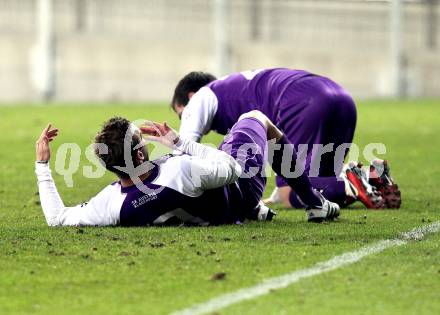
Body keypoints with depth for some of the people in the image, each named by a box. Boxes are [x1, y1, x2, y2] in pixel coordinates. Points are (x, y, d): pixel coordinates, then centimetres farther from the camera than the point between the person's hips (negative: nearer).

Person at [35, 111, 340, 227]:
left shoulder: (110, 206, -37)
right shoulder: (182, 170, -49)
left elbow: (57, 218, -23)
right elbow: (231, 169, -29)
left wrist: (42, 165, -19)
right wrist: (179, 142, -25)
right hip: (242, 187, -4)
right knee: (256, 118, 24)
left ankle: (254, 212, 49)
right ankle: (315, 204, 36)